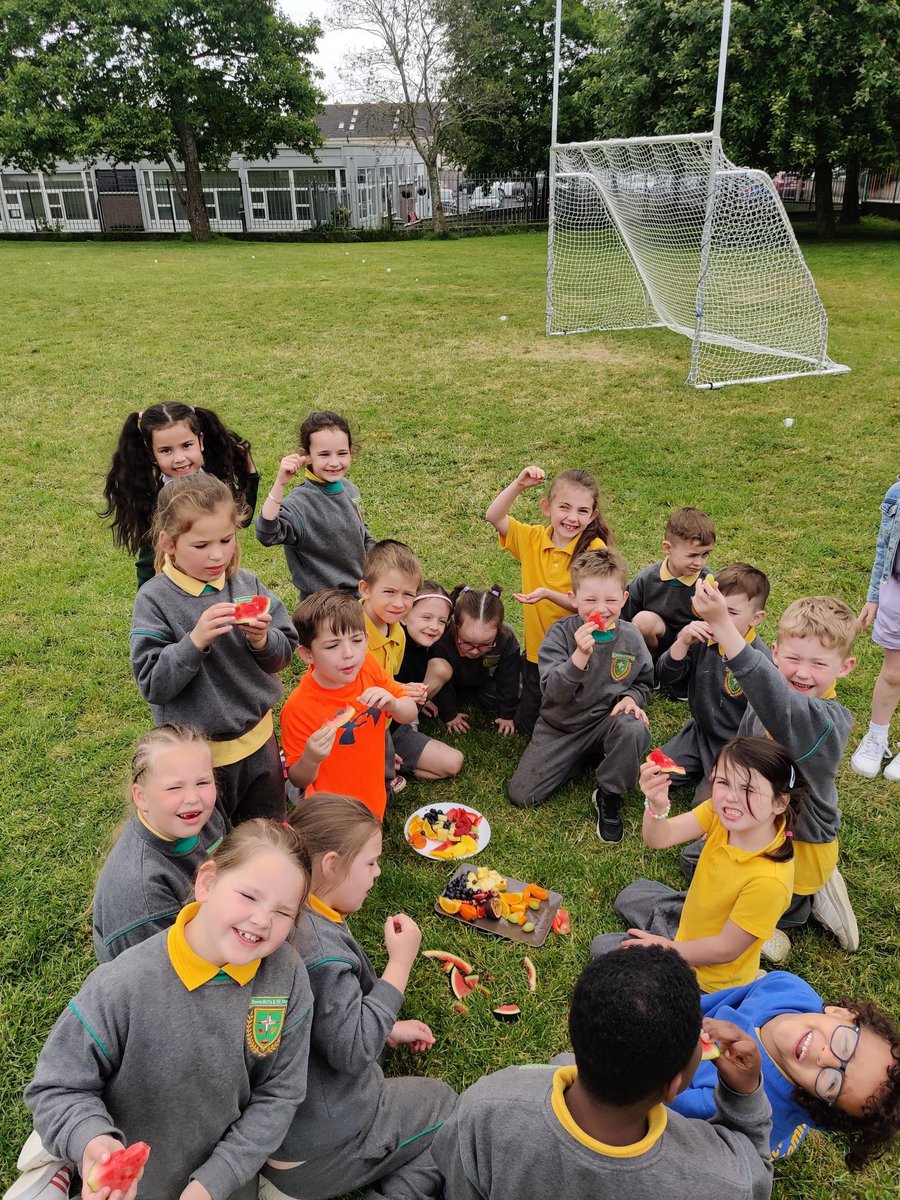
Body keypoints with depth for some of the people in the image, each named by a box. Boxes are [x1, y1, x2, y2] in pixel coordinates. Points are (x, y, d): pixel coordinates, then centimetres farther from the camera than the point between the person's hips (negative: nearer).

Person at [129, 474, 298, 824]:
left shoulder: (247, 584, -6)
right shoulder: (154, 600, -16)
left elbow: (284, 654, 0)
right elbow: (152, 684, -19)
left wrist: (263, 640, -22)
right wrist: (195, 640, -31)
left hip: (258, 738, 4)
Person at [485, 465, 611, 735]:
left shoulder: (595, 549, -17)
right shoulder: (533, 538, -5)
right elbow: (493, 517, -13)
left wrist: (548, 594, -33)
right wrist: (518, 485, -26)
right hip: (537, 652, 4)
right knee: (527, 726, 16)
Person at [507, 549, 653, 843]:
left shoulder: (630, 638, -6)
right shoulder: (561, 634, -14)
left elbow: (643, 682, 10)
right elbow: (552, 691, -23)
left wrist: (631, 697, -14)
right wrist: (580, 655, -37)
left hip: (606, 722, 0)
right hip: (560, 727, 0)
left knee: (635, 729, -37)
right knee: (521, 794, -10)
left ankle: (609, 796, -9)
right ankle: (580, 757, 16)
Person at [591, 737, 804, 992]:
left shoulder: (769, 880, -39)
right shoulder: (719, 813, -23)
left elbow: (726, 949, -26)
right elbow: (660, 838, -26)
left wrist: (668, 948, -13)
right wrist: (657, 806, -48)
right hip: (692, 921, 7)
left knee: (603, 948, 3)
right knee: (630, 896, 27)